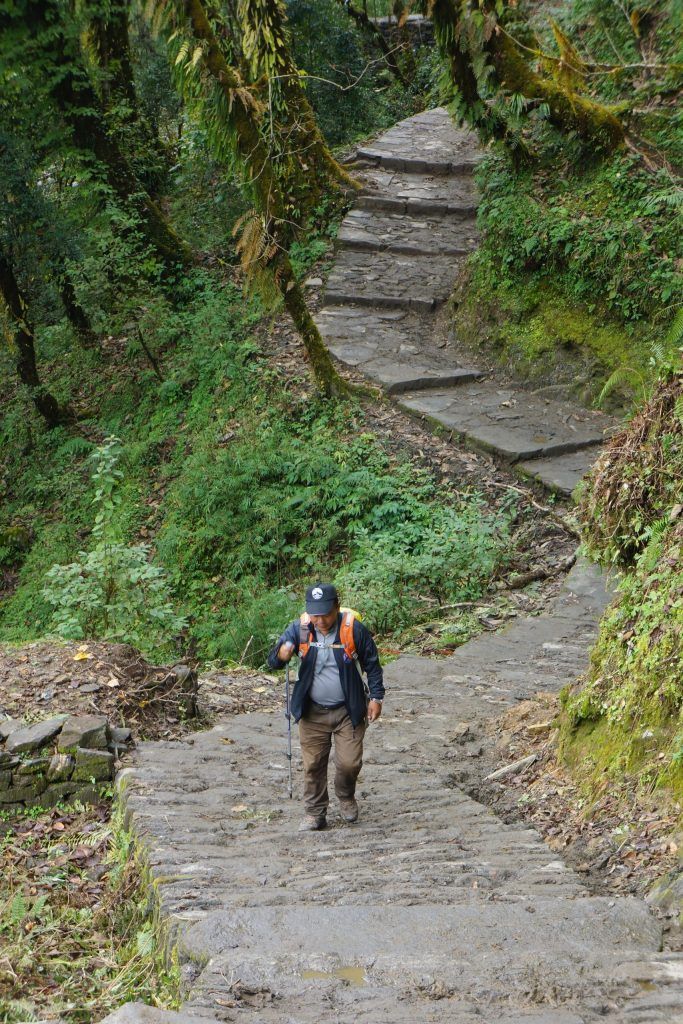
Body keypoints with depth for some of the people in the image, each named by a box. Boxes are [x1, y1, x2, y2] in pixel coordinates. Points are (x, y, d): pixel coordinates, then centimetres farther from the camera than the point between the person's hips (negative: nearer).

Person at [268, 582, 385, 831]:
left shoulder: (354, 629, -12)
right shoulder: (299, 628, -8)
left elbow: (372, 664, 1)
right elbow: (273, 661, -9)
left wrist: (376, 698, -2)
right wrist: (282, 653, -32)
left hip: (348, 711, -1)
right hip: (312, 712, 2)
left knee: (350, 762, -2)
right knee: (313, 765, 4)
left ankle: (346, 797, 29)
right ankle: (315, 814, 20)